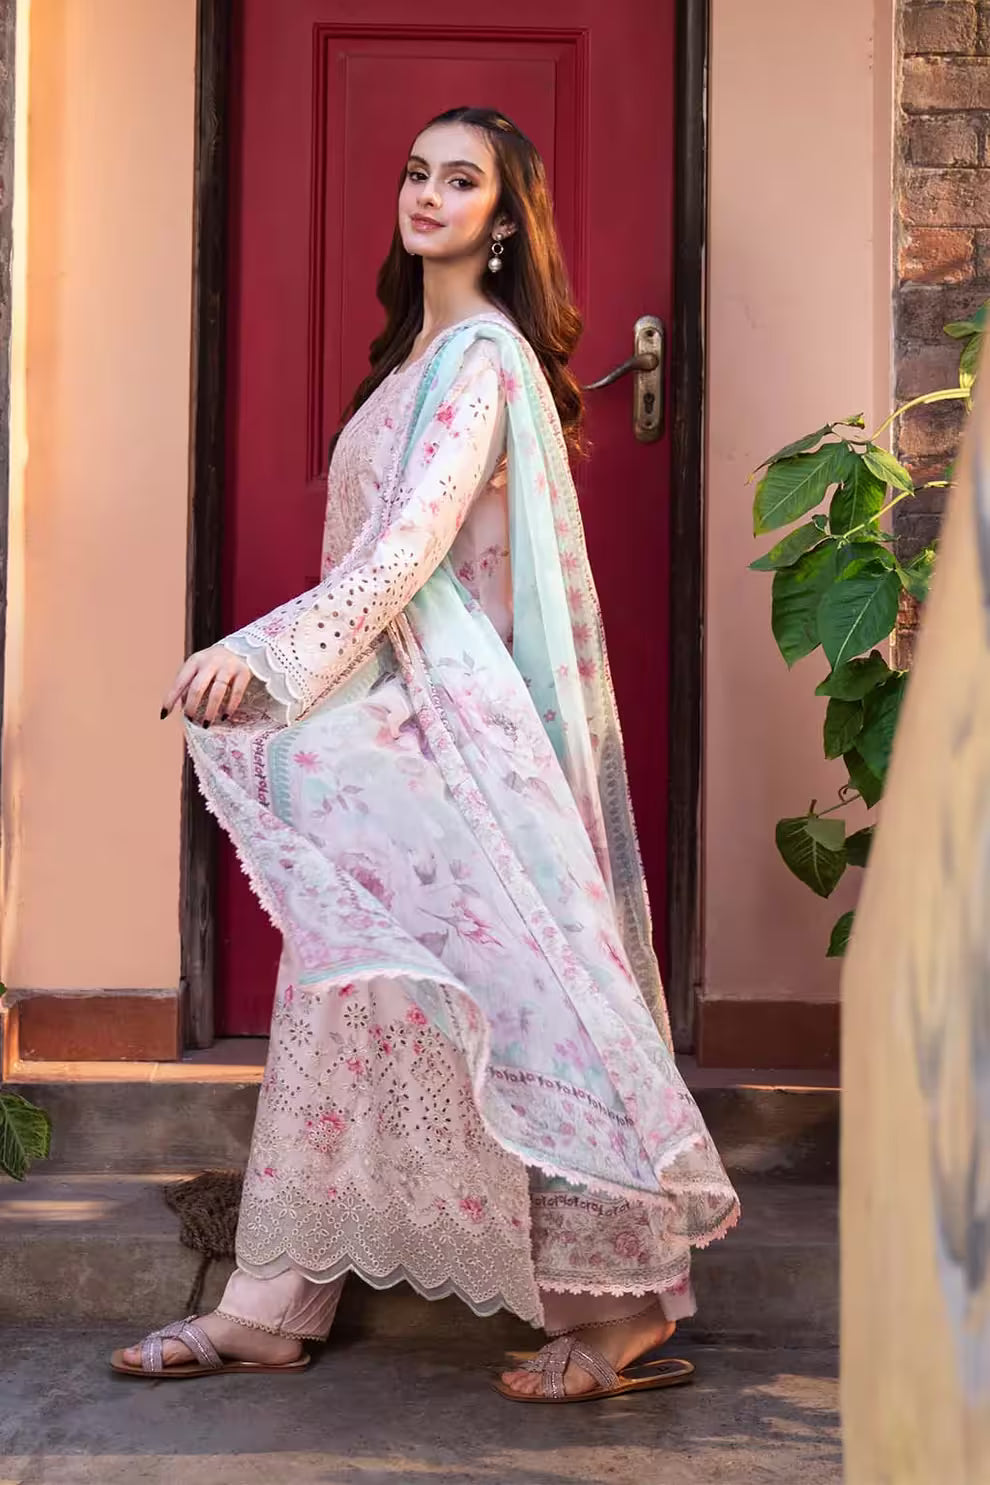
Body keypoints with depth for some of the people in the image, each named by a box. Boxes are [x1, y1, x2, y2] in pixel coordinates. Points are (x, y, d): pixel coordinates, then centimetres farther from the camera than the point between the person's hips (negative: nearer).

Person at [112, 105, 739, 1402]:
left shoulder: (483, 353, -9)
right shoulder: (421, 349, 19)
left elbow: (416, 541, -21)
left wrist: (268, 651, -30)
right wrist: (280, 666, 17)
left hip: (443, 713, -9)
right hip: (374, 709, 9)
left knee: (502, 989, -8)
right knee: (335, 996, 8)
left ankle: (622, 1307, 2)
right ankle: (274, 1307, 15)